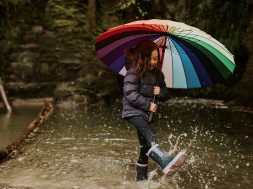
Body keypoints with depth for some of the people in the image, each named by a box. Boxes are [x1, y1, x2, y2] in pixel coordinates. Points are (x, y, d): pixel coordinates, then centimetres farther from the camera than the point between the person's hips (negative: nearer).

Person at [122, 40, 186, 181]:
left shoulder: (157, 74, 11)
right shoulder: (134, 73, -10)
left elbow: (166, 95, 16)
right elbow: (130, 94, -18)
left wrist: (160, 92, -7)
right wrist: (148, 105, -18)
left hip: (146, 114, 7)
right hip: (133, 111, -7)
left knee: (146, 146, 8)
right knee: (150, 135, -31)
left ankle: (141, 178, 19)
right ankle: (164, 161, -49)